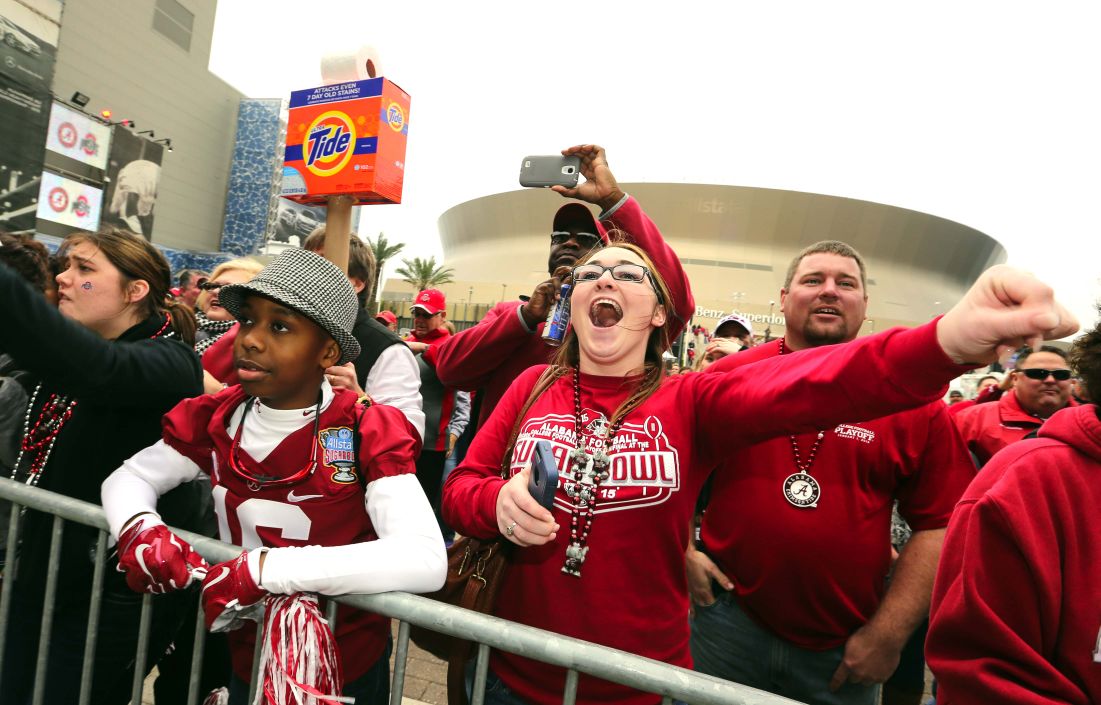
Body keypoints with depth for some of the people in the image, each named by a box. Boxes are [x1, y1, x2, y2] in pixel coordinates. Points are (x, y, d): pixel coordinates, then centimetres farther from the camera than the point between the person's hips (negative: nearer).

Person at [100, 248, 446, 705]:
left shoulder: (368, 434, -24)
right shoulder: (217, 419, -7)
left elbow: (427, 561, -36)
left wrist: (265, 567, -39)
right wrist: (138, 530, -21)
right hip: (248, 658, 4)